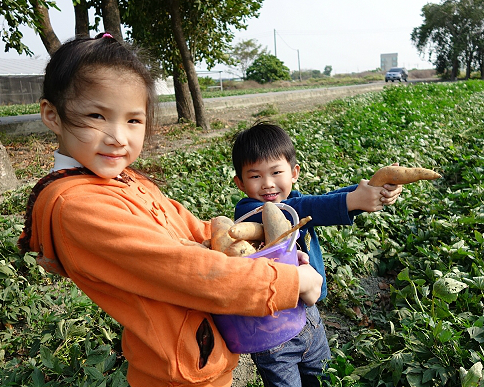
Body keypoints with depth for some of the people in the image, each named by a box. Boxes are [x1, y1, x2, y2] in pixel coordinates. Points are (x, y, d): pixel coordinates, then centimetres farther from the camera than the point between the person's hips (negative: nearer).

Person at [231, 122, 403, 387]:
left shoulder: (295, 200, -3)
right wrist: (353, 200, -47)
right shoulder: (248, 212, -22)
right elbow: (300, 210, -37)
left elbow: (326, 199, -21)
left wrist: (376, 189, -38)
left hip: (308, 315, 6)